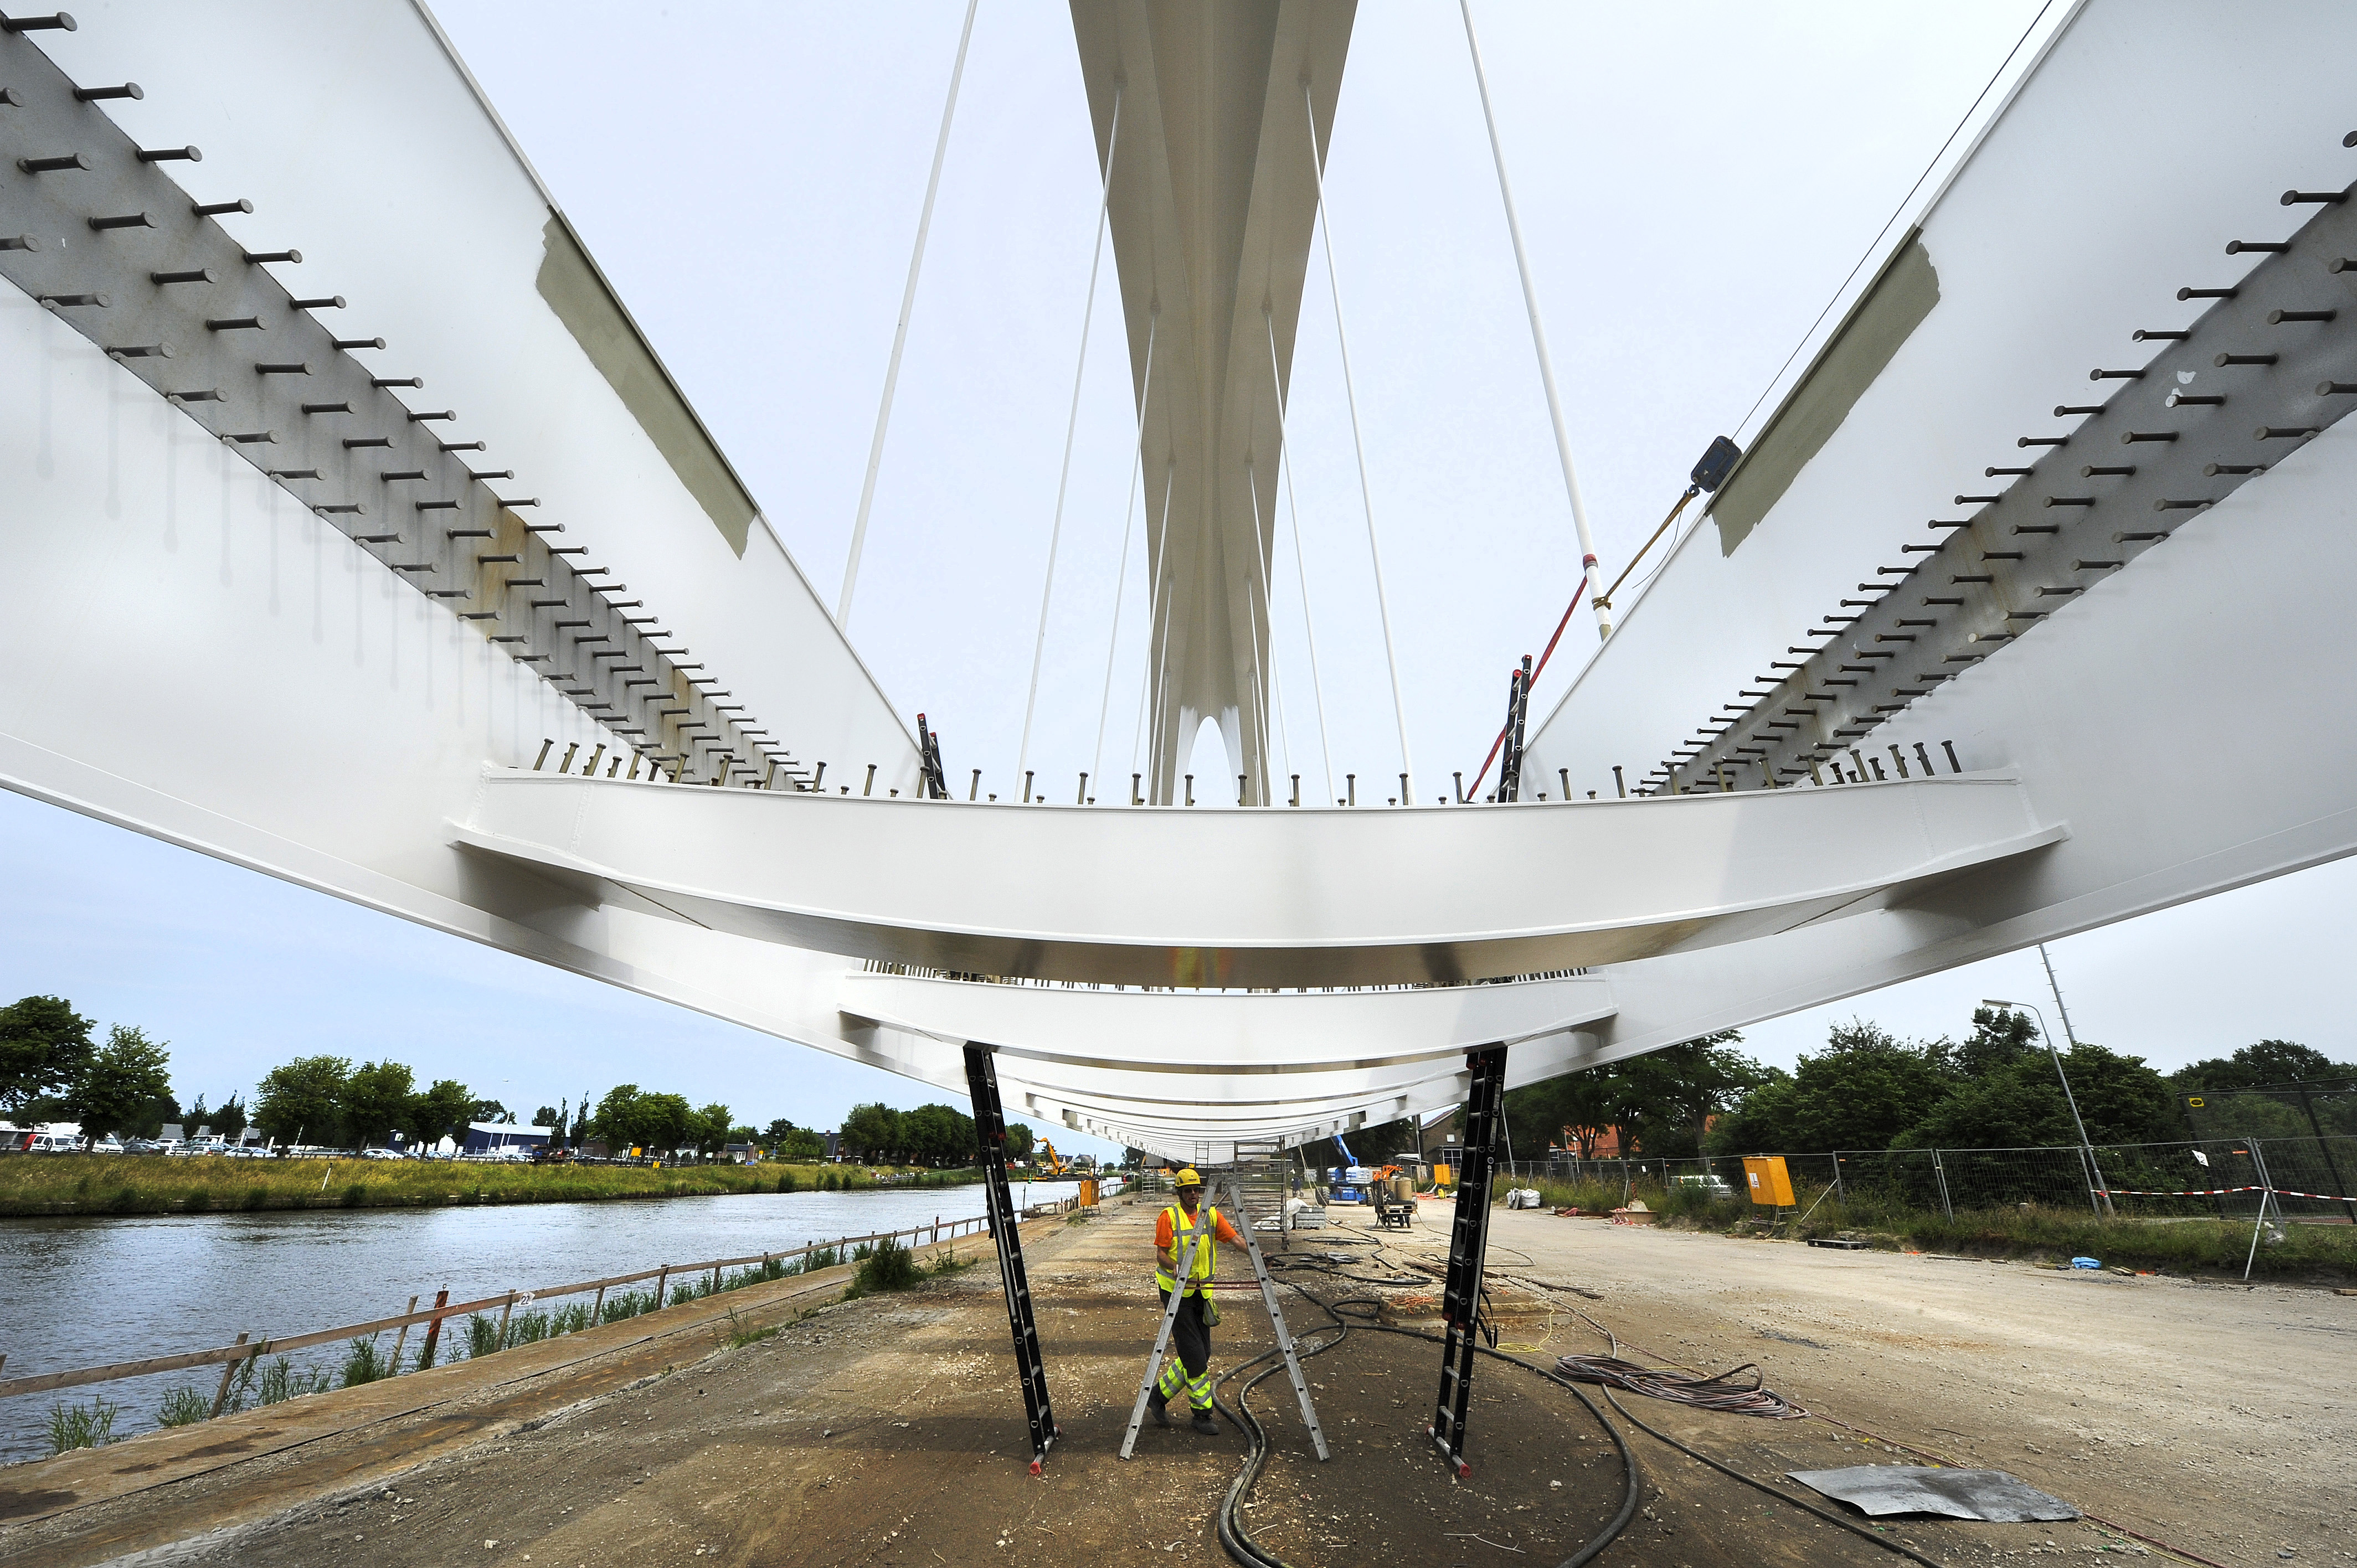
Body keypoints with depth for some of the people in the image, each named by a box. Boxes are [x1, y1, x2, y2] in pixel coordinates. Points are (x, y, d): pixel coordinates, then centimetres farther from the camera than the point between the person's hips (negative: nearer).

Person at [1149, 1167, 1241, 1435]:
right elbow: (1160, 1254, -9)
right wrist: (1175, 1268, -28)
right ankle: (1202, 1414, 9)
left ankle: (1159, 1394, 25)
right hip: (1175, 1290, -5)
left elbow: (1235, 1238, -2)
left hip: (1202, 1290, 5)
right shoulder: (1169, 1216, -6)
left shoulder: (1211, 1214, 6)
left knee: (1201, 1353, 9)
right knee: (1194, 1355, -5)